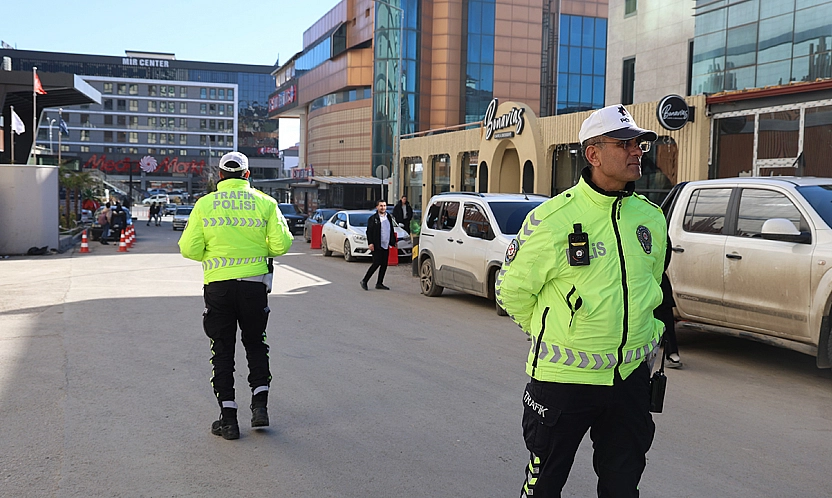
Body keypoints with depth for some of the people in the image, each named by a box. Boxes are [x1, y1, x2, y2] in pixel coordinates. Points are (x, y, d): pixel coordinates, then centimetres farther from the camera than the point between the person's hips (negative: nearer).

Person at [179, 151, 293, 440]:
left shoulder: (204, 204, -1)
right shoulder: (265, 202, -1)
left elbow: (189, 249, -4)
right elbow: (281, 245, -6)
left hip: (217, 286, 0)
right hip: (254, 284, 1)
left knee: (222, 350, 8)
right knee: (255, 343, 19)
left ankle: (228, 417, 9)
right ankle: (260, 404, 11)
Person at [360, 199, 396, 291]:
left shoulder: (389, 217, 14)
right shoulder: (373, 218, -5)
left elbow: (392, 231, 20)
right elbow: (369, 232, -9)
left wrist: (393, 242, 16)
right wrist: (370, 243, -17)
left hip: (386, 245, 6)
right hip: (377, 246, -6)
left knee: (384, 265, 6)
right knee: (376, 263, -9)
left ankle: (379, 283, 16)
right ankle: (364, 281, 3)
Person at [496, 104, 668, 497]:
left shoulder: (652, 218, 5)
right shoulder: (553, 219, -13)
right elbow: (512, 290, -4)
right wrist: (553, 337, 3)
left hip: (632, 376, 5)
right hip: (564, 377, -5)